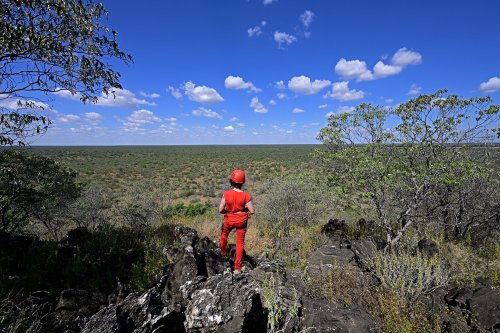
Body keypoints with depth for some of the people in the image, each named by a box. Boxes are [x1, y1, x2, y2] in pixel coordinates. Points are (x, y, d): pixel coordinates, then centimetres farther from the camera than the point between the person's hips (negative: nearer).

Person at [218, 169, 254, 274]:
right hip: (242, 220, 0)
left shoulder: (226, 194, -23)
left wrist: (227, 211, 4)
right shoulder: (246, 196, -22)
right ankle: (237, 268, 20)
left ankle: (223, 253, 55)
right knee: (240, 243, 16)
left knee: (224, 234, 33)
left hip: (229, 219, 0)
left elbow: (220, 210, -17)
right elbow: (252, 211, -17)